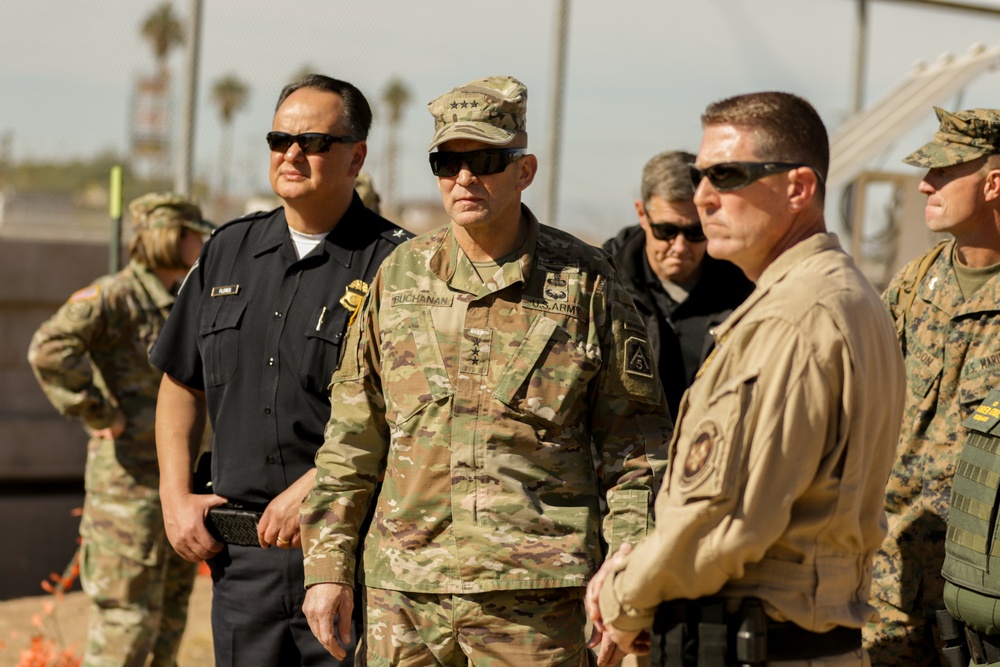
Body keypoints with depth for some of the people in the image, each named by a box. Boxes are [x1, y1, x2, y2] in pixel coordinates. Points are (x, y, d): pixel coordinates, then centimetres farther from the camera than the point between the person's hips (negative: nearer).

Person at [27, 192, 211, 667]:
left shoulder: (183, 304, 14)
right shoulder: (116, 296, -13)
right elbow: (49, 348, -28)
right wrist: (99, 413, -22)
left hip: (177, 480, 9)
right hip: (129, 480, -9)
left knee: (171, 612, 14)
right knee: (127, 612, -6)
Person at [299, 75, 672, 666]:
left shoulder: (584, 282, 0)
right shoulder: (399, 276, 8)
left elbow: (633, 446, 3)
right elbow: (350, 438, 12)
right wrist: (327, 566, 7)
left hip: (538, 595, -3)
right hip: (404, 591, 3)